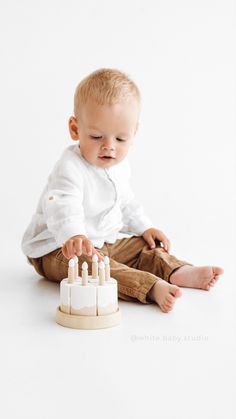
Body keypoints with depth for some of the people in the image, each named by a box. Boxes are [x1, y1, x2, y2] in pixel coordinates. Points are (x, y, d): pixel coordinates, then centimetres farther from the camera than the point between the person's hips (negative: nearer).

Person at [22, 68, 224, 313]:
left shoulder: (118, 165, 4)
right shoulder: (70, 168, -25)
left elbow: (125, 201, 21)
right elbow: (62, 208, -42)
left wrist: (144, 227, 12)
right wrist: (73, 236, -61)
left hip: (106, 241, 9)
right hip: (58, 249, -9)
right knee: (91, 264, -35)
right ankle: (153, 288, -49)